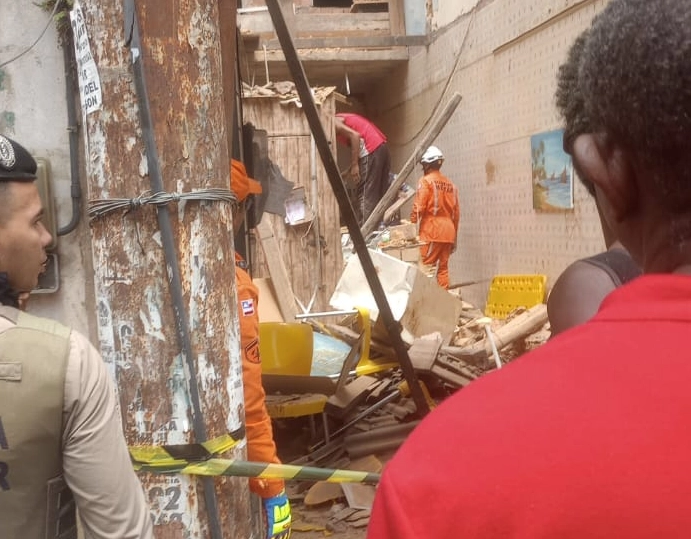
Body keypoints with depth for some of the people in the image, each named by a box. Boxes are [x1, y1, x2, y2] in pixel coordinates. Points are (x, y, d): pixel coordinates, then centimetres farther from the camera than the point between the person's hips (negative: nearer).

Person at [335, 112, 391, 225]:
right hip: (381, 146, 9)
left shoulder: (332, 122, -1)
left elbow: (355, 135, -15)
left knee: (365, 194, -5)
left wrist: (354, 165, -14)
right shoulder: (341, 118, 26)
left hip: (371, 150, -9)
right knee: (379, 192, 12)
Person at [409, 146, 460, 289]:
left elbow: (418, 208, -11)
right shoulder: (450, 184, 15)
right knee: (443, 267, 9)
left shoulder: (426, 181, -3)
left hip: (431, 230, -6)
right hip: (448, 230, 6)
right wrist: (454, 237, 20)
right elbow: (456, 213, 15)